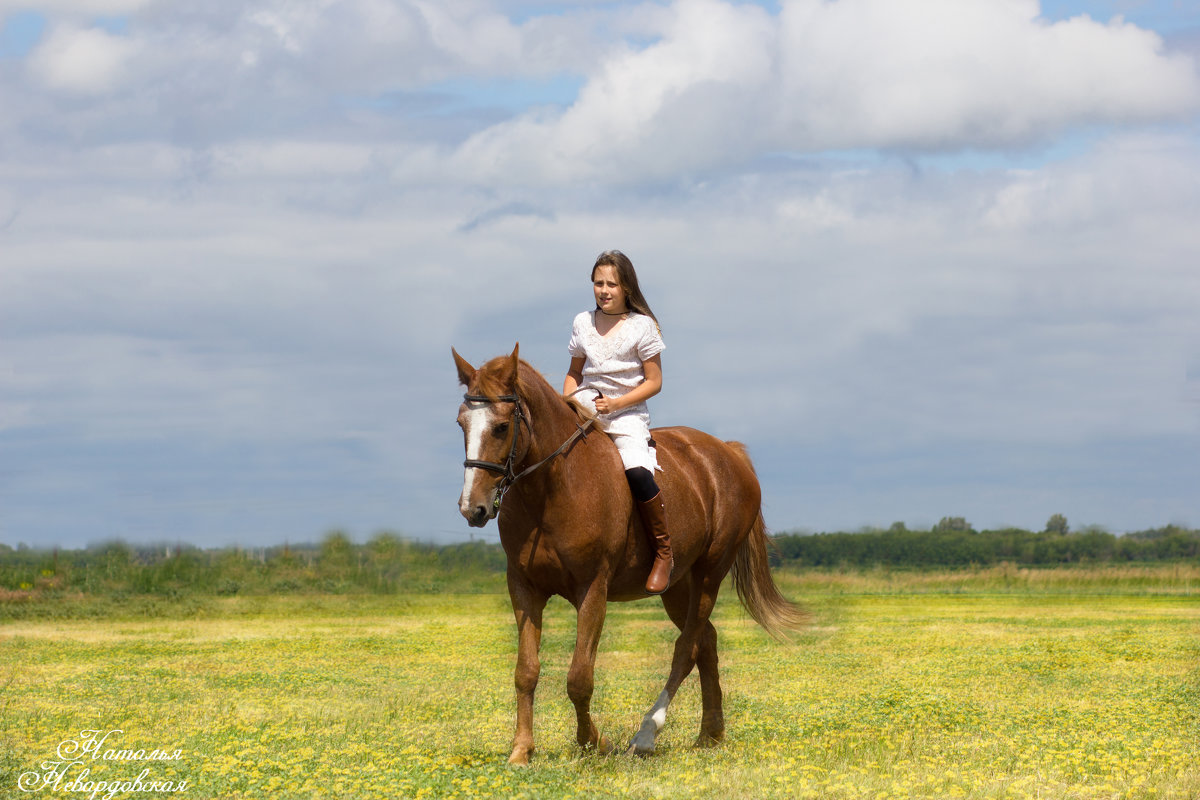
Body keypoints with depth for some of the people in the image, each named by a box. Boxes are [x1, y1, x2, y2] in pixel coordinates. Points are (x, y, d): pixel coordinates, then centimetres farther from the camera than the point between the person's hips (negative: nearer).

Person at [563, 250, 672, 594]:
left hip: (628, 414, -5)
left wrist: (616, 403, -14)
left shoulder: (642, 326, -2)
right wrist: (567, 401, 0)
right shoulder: (583, 323, 10)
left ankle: (664, 553, -15)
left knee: (636, 470, -30)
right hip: (586, 406, 5)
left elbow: (654, 382, -2)